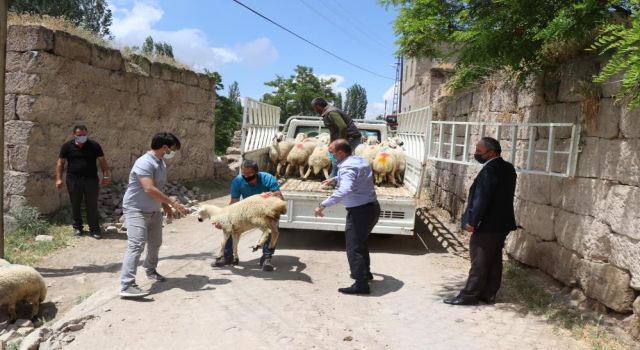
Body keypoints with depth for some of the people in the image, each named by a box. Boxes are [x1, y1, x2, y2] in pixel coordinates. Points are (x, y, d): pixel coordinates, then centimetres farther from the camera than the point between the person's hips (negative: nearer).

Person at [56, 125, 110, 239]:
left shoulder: (94, 145, -1)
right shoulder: (67, 146, 0)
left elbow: (102, 161, 2)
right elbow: (61, 162, 4)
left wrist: (105, 176, -4)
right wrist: (59, 178, -1)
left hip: (91, 179, -1)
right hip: (73, 180, 1)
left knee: (92, 205, 2)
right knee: (75, 205, 10)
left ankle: (94, 229, 10)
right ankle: (77, 227, 24)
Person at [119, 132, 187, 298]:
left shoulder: (161, 163, 8)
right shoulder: (144, 163, -23)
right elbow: (149, 189, -33)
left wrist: (166, 206, 11)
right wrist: (173, 203, -30)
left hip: (154, 211, 9)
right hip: (136, 210, -9)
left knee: (155, 243, 19)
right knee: (136, 245, -17)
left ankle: (150, 270, 41)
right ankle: (127, 286, -17)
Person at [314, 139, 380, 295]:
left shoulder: (347, 167, -20)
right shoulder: (361, 160, 10)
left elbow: (345, 190, -38)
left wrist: (323, 204, -41)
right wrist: (335, 179, 44)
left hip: (359, 211, -10)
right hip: (372, 207, 10)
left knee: (354, 247, -4)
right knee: (361, 242, 26)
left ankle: (361, 284, -3)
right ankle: (365, 272, 41)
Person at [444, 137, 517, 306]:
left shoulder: (489, 170, -21)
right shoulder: (508, 168, 10)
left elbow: (482, 199, -23)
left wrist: (472, 221, -17)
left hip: (487, 225, -9)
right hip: (501, 223, 9)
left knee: (479, 262, -1)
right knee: (494, 260, 13)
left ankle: (470, 295, 7)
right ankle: (489, 294, 21)